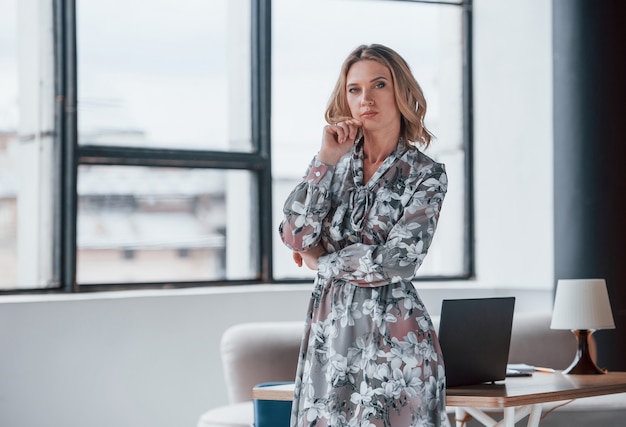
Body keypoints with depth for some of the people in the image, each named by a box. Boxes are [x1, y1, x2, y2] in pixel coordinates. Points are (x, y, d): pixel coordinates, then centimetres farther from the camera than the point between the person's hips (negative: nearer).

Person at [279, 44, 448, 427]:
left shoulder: (426, 175, -3)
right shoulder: (337, 162, 9)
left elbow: (398, 262, -13)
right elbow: (295, 237, -4)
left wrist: (321, 261, -3)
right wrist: (326, 161, -7)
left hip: (393, 337, -4)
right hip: (329, 334, 4)